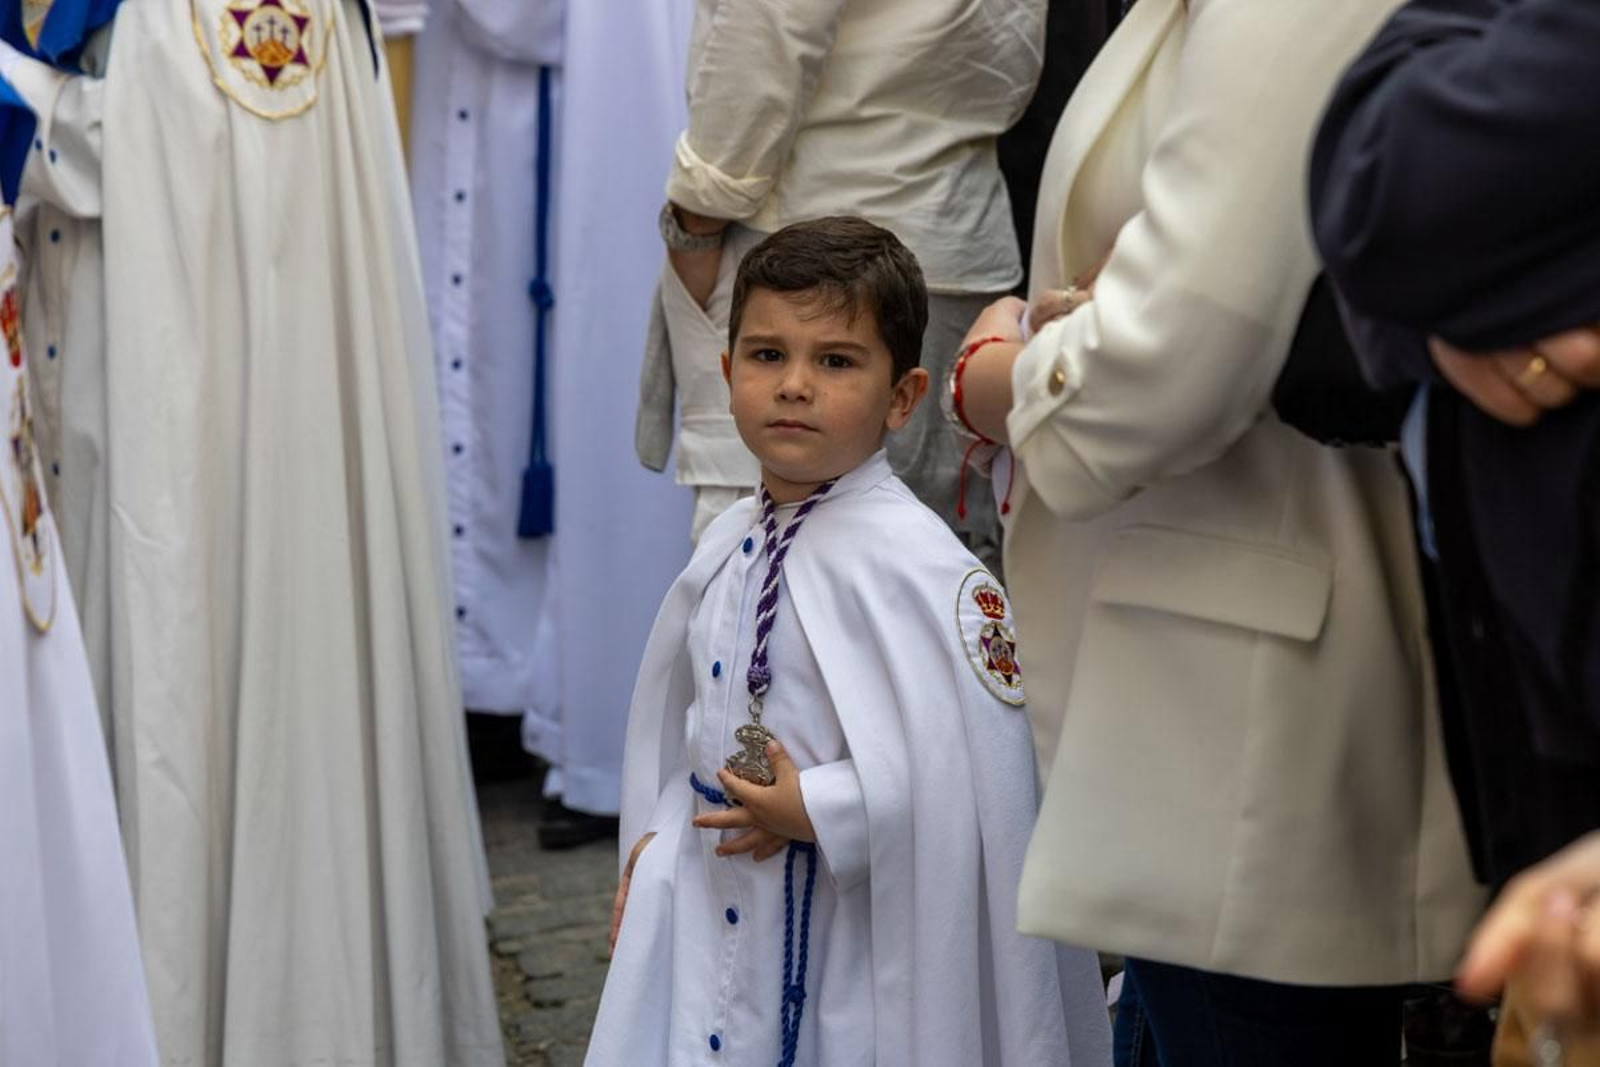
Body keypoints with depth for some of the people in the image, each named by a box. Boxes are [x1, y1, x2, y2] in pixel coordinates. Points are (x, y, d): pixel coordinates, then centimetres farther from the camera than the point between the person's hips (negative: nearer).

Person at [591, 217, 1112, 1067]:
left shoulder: (910, 560, -18)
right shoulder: (727, 548, 6)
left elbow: (976, 762, -26)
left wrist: (817, 811, -21)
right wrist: (654, 840, 8)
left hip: (849, 931, -6)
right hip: (711, 911, 7)